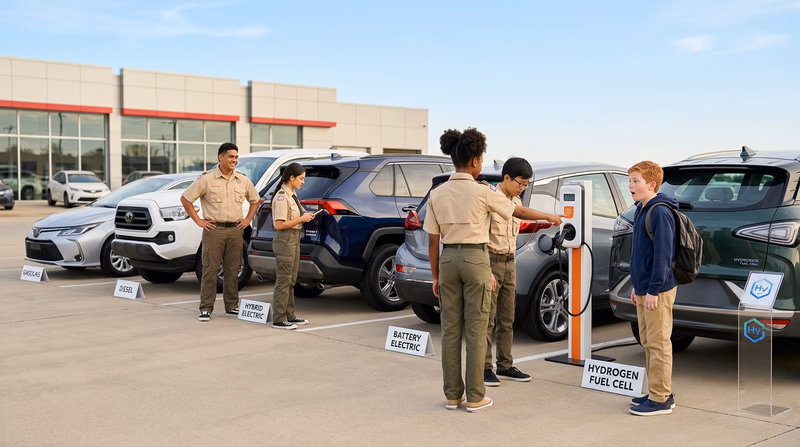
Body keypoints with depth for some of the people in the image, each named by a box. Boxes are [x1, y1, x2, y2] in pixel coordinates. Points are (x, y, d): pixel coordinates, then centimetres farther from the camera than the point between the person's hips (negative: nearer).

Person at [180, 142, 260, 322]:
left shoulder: (243, 180, 8)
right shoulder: (206, 179, -4)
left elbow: (255, 200, 22)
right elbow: (185, 198, -1)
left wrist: (248, 219, 10)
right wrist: (198, 220, -4)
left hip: (235, 230, 4)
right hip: (214, 229, -4)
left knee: (232, 270, 9)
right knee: (210, 269, -3)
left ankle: (232, 306, 18)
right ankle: (206, 309, 1)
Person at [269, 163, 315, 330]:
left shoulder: (292, 194, 13)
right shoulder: (282, 197, -16)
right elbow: (279, 224, -20)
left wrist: (304, 217, 5)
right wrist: (301, 219, -16)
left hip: (294, 239, 10)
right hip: (285, 240, -10)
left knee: (291, 280, 14)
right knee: (283, 280, -6)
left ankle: (290, 316, 21)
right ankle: (279, 319, -1)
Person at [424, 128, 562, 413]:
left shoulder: (437, 194, 3)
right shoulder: (483, 192, -8)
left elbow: (433, 240, 5)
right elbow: (518, 212, 4)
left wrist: (435, 276, 13)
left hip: (448, 260, 4)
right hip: (475, 259, -4)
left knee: (450, 329, 8)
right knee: (475, 330, 2)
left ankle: (452, 395, 14)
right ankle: (475, 398, 6)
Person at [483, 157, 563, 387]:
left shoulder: (516, 202, 11)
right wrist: (487, 271, -20)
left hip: (509, 264, 8)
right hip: (490, 262, -8)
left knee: (506, 319, 11)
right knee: (487, 319, -3)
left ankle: (505, 366, 18)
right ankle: (484, 368, 5)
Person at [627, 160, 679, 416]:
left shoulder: (660, 213, -16)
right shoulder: (642, 211, 14)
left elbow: (663, 254, -21)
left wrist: (653, 290, -21)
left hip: (657, 291, -10)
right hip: (644, 289, 10)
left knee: (658, 343, -3)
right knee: (647, 342, 15)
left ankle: (661, 399, 3)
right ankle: (658, 392, 25)